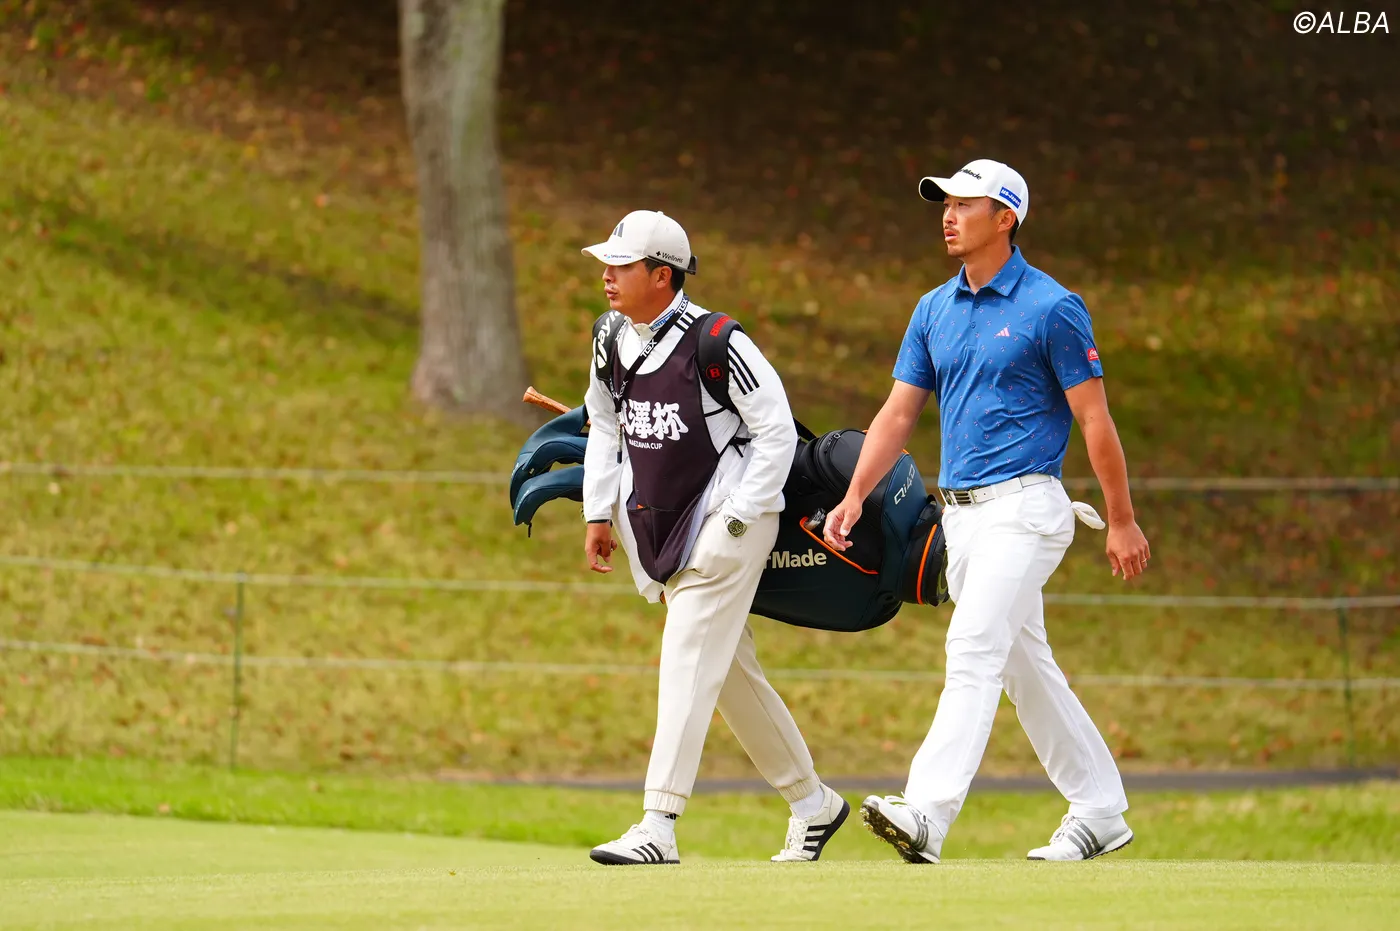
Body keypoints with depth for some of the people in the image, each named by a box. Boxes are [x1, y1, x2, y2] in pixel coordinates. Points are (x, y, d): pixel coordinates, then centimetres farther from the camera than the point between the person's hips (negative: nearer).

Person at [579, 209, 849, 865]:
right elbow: (605, 429, 18)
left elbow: (778, 431, -14)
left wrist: (735, 521, -16)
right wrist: (598, 515, 10)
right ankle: (811, 804, 25)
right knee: (729, 671, 13)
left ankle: (659, 828, -19)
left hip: (725, 521, -8)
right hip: (655, 519, 8)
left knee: (687, 664, -15)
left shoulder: (715, 342, -19)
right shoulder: (612, 340, 3)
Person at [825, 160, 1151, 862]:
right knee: (1025, 667, 12)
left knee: (974, 651, -18)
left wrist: (1121, 521, -6)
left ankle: (926, 816, -28)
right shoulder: (934, 310, 12)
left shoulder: (1051, 308, -8)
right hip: (960, 512, 8)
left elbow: (1095, 419, -7)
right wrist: (855, 496, 0)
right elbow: (898, 413, 12)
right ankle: (1099, 811, 22)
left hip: (1023, 506, -8)